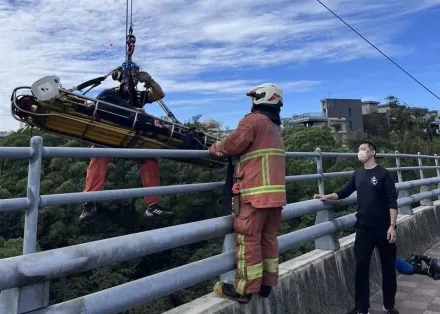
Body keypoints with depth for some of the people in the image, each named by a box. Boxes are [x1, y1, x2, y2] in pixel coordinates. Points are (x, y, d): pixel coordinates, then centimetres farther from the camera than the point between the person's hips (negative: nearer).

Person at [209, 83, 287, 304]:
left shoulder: (254, 120, -6)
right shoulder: (276, 127, 20)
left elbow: (232, 145, -9)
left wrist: (214, 148, 11)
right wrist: (224, 146, 20)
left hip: (257, 191, -9)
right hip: (275, 191, 9)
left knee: (248, 240, -2)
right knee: (268, 238, 14)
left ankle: (244, 289, 7)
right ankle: (267, 284, 23)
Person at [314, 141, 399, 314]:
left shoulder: (383, 174, -6)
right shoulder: (358, 174, 6)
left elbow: (392, 201, -9)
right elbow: (344, 192, 14)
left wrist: (392, 226, -15)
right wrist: (327, 197, -1)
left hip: (383, 228, -3)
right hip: (363, 228, 3)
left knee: (388, 266, 11)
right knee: (361, 266, 2)